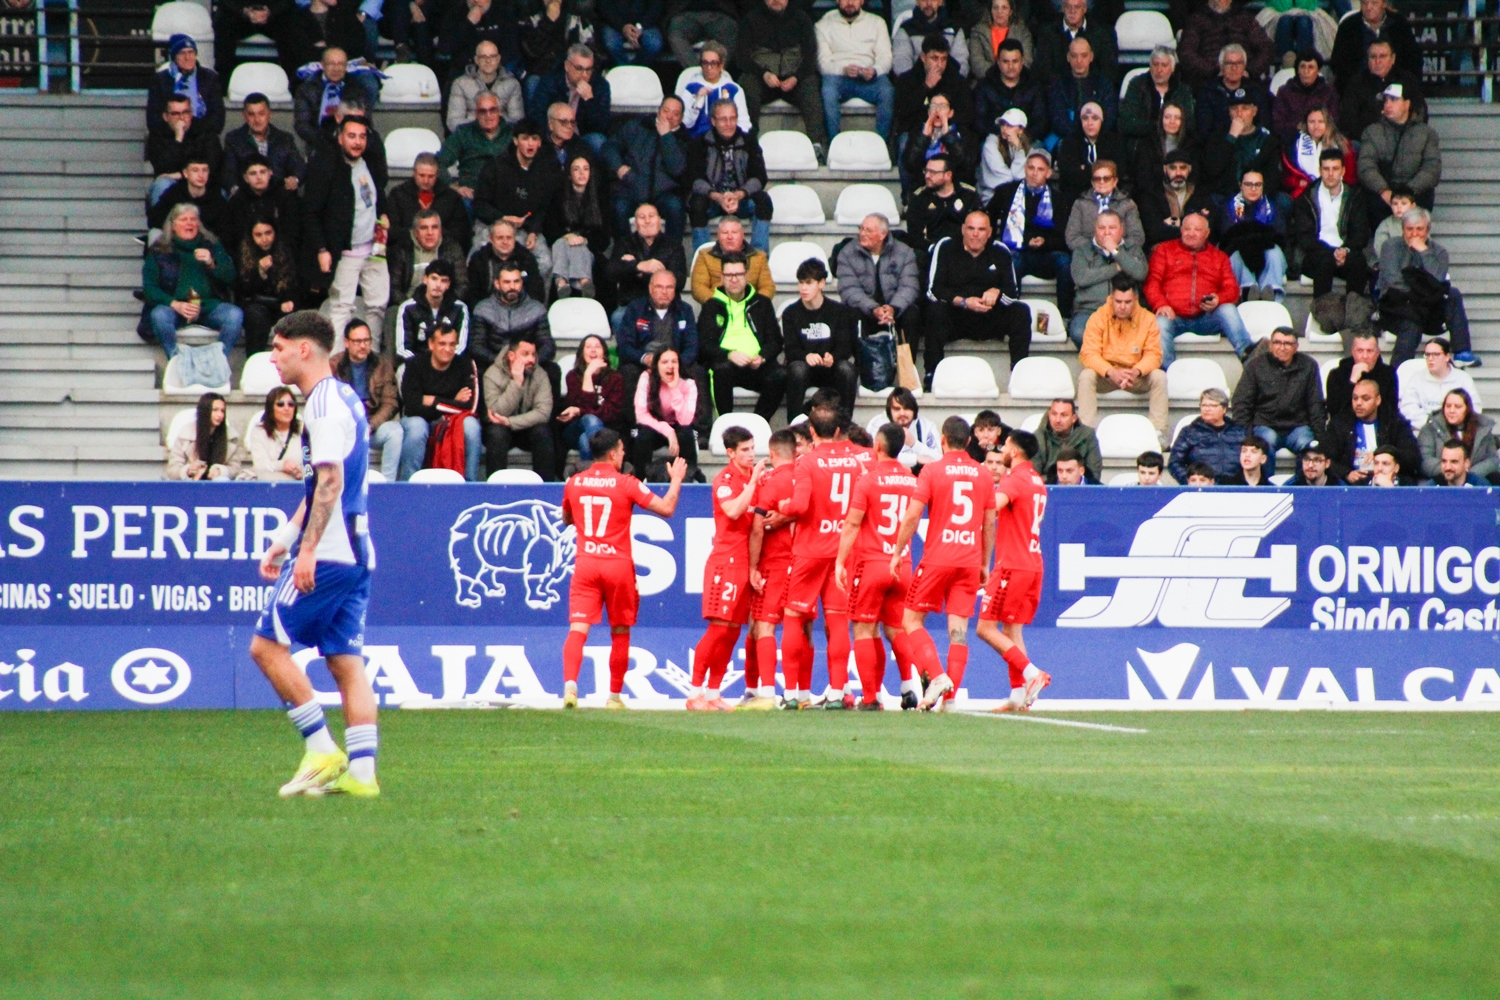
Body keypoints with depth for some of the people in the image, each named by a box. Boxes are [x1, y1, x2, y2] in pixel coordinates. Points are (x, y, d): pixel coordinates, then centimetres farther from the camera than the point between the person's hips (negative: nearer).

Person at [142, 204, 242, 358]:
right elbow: (149, 288, -1)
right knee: (159, 315, -35)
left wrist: (211, 264, -15)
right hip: (173, 307, -2)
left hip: (208, 306, 2)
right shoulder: (159, 251, 7)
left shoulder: (212, 246, 14)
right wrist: (175, 305, -17)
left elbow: (230, 278, 5)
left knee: (235, 314, -27)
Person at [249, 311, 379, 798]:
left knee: (267, 644, -4)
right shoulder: (343, 399, 18)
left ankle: (323, 753, -5)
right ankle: (360, 772, 0)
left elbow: (330, 482, -21)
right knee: (346, 660, 6)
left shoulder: (325, 403, -12)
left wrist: (307, 549, -24)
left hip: (327, 554, -10)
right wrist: (285, 538, 27)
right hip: (356, 553, 10)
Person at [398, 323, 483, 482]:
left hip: (453, 423, 1)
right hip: (419, 419, -1)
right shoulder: (415, 365, -10)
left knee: (471, 425, -29)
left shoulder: (466, 365, -7)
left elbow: (470, 407, -18)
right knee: (416, 426, -35)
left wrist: (433, 401, -15)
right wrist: (454, 403, -18)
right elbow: (411, 406, -22)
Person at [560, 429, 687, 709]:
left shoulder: (574, 483, 5)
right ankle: (615, 695, 17)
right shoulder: (626, 484, -6)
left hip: (585, 563, 2)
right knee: (620, 632, 13)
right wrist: (676, 479, 9)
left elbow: (566, 519, 22)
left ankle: (570, 683, -28)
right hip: (618, 564, -2)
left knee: (578, 628, -6)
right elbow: (667, 508, -6)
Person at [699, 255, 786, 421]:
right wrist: (729, 354, -18)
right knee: (722, 370, -37)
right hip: (726, 361, -2)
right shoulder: (712, 307, 15)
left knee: (780, 376, -29)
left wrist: (762, 357, -9)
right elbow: (704, 345, 3)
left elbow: (775, 341, 14)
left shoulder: (762, 304, 20)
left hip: (757, 365, 2)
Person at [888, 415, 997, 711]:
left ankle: (937, 676, -11)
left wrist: (897, 552, 1)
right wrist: (985, 564, 17)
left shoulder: (932, 470, -4)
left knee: (912, 620, 7)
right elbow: (990, 523, 10)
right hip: (970, 562, 4)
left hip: (937, 559, -4)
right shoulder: (982, 474, 7)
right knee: (958, 629, 3)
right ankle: (950, 695, -2)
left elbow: (912, 515, -8)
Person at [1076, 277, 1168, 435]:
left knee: (1159, 377, -25)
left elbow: (1153, 354, -9)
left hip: (1137, 378, 1)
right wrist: (1111, 372, -33)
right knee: (1086, 376, -29)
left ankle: (1159, 432, -22)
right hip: (1105, 376, -1)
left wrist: (1136, 371, -31)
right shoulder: (1098, 318, -10)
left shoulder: (1148, 319, -6)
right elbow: (1088, 354, -16)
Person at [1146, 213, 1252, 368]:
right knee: (1161, 323, -34)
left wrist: (1218, 300, -11)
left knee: (1228, 309, -28)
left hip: (1206, 317, 1)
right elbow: (1153, 282, 8)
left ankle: (1247, 352, -48)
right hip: (1175, 317, -1)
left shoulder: (1219, 257, 24)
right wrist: (1161, 304, -13)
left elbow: (1232, 289, 13)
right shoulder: (1165, 250, 20)